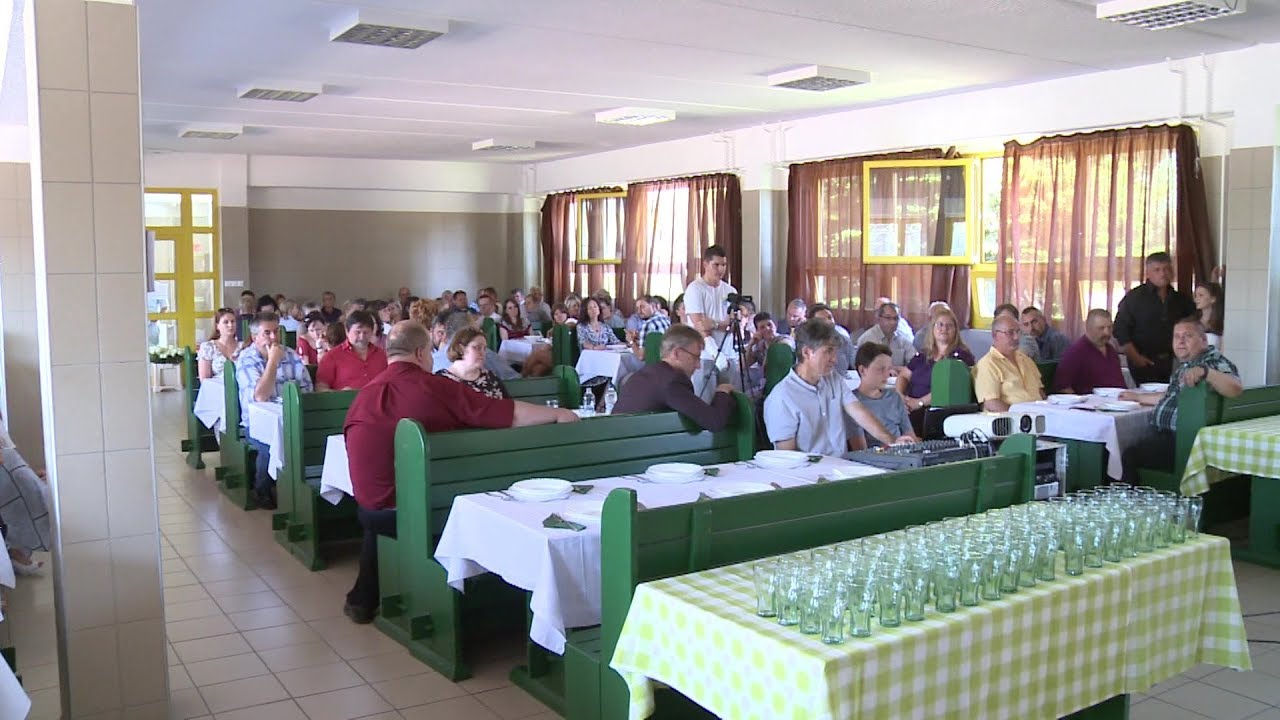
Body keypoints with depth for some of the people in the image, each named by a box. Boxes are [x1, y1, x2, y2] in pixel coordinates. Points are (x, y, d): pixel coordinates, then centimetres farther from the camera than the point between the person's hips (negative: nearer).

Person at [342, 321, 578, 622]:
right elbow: (512, 414, -15)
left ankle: (363, 599, 39)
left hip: (373, 511, 4)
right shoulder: (436, 388, -15)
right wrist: (558, 414, 0)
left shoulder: (363, 396, -2)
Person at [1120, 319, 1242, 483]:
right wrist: (1137, 396, 32)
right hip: (1167, 434, 10)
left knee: (1130, 457, -20)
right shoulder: (1183, 366, 18)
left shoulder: (1215, 362, -10)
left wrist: (1205, 371, -40)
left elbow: (1237, 389, -28)